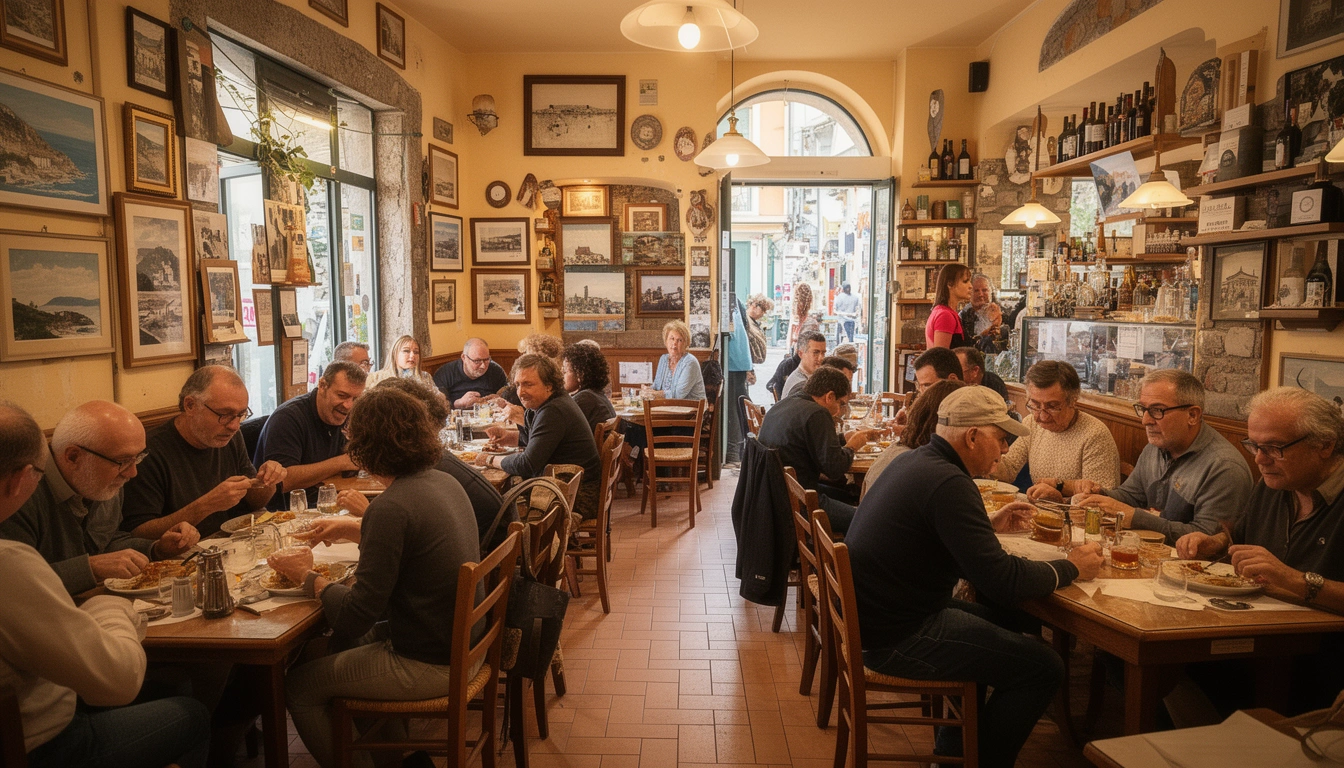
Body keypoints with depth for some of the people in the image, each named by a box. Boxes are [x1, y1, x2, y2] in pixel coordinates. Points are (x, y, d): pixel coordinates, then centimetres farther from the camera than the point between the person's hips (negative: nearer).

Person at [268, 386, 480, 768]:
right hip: (461, 644, 9)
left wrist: (307, 575, -5)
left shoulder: (391, 508, -25)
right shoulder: (445, 482, 0)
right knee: (339, 641, 28)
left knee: (298, 686, 9)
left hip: (430, 665, -8)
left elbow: (355, 617, -20)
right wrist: (351, 527, 24)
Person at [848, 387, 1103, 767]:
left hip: (871, 614, 10)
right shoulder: (948, 483, -24)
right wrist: (1073, 568, -7)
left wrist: (989, 526, 17)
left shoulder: (914, 461, 7)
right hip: (896, 638, -10)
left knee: (1006, 621, 24)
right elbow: (1003, 580, -22)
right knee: (1044, 667, -4)